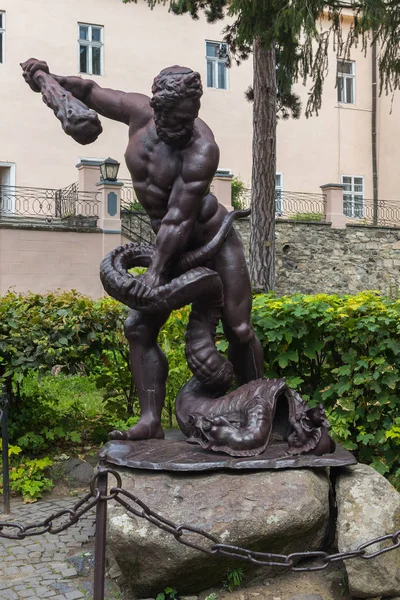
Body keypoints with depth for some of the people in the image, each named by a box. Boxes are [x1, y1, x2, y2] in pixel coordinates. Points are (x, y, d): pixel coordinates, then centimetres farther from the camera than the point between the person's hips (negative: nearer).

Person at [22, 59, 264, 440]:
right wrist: (47, 78, 2)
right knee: (139, 328, -3)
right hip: (171, 245, 7)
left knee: (238, 329, -6)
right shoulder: (139, 112, -8)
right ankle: (151, 422, -4)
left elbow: (179, 217, -31)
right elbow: (91, 92, 10)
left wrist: (156, 270, -33)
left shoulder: (202, 150, -28)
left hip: (214, 241, -6)